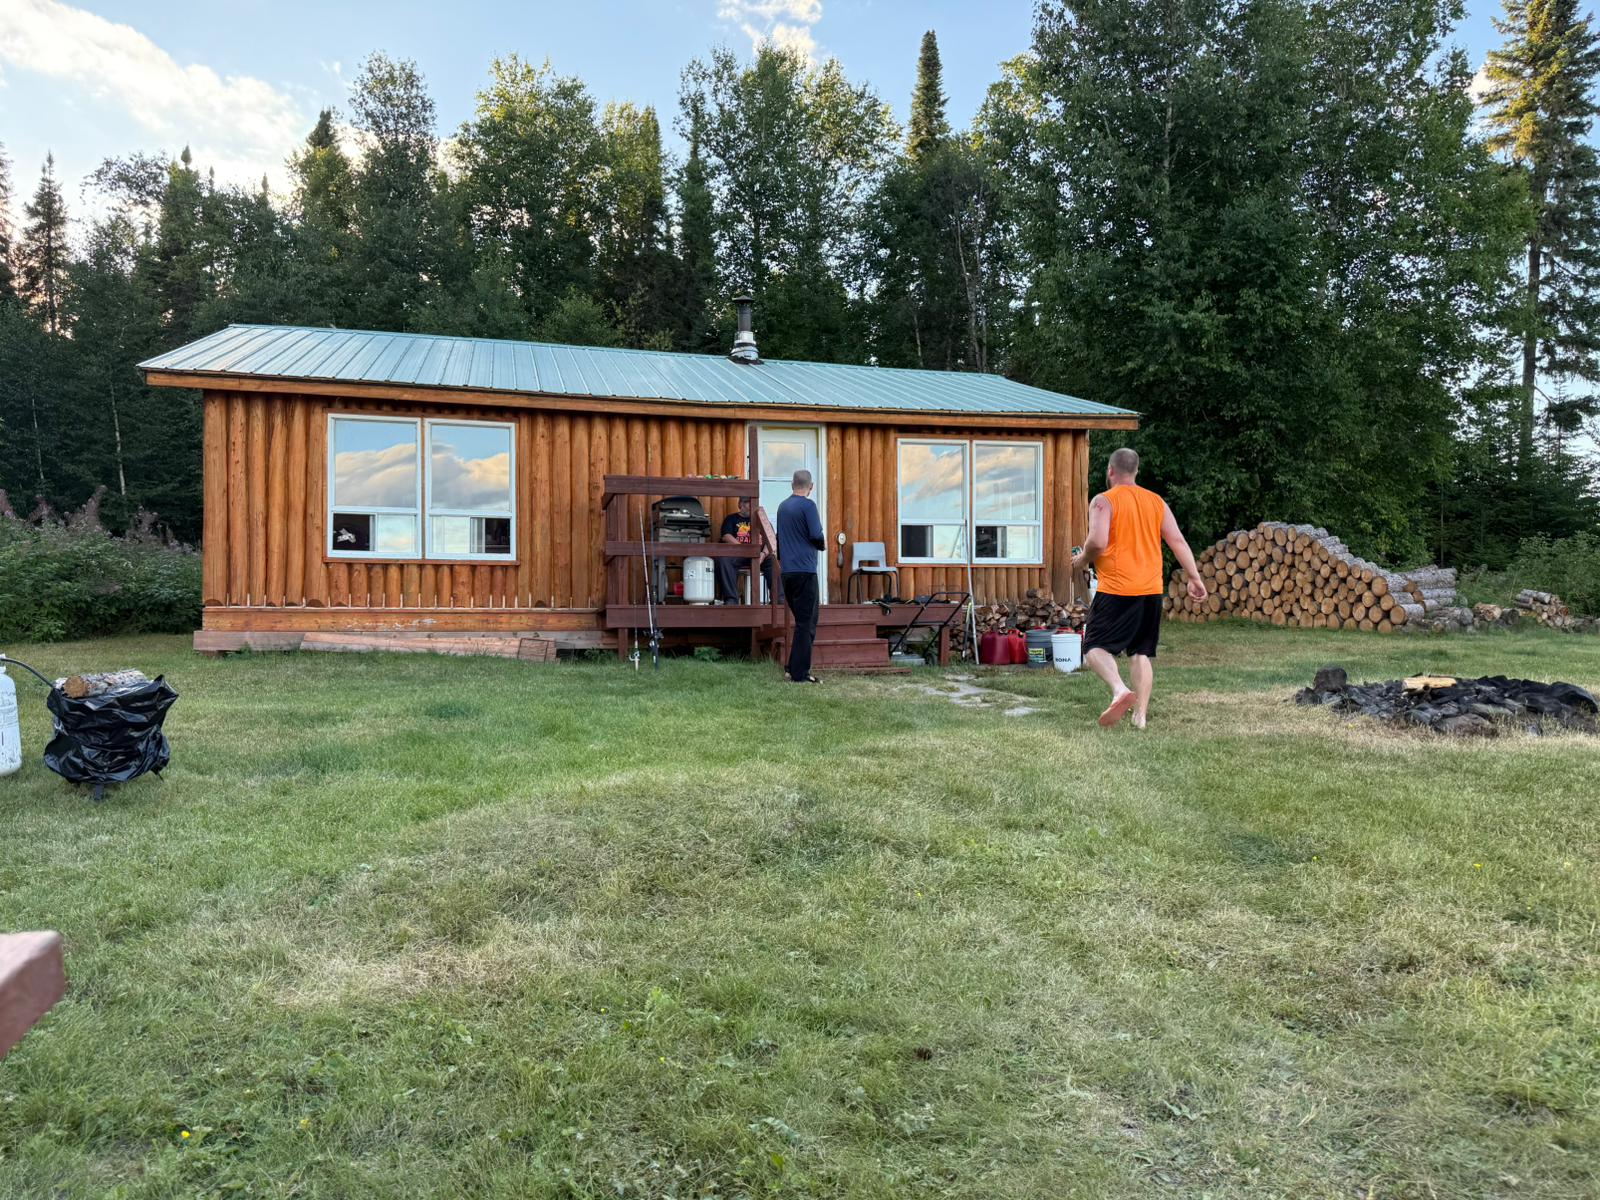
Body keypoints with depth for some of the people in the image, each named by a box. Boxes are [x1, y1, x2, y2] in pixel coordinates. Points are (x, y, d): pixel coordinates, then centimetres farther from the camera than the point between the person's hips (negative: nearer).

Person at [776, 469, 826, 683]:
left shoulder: (782, 507, 14)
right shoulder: (808, 505, -9)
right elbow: (816, 537, -15)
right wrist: (823, 545, 7)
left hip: (787, 571, 8)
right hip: (805, 569, -7)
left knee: (802, 621, 16)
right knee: (806, 623, -3)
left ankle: (794, 669, 16)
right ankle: (799, 674, -4)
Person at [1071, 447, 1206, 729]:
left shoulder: (1103, 501, -6)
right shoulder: (1156, 501, 11)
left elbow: (1098, 543, -18)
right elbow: (1177, 541, 8)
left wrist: (1081, 560, 2)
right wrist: (1194, 577, 11)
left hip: (1116, 590, -5)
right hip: (1151, 590, 6)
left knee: (1095, 647, 0)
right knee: (1142, 652, 12)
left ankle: (1120, 689, -25)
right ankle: (1141, 714, 9)